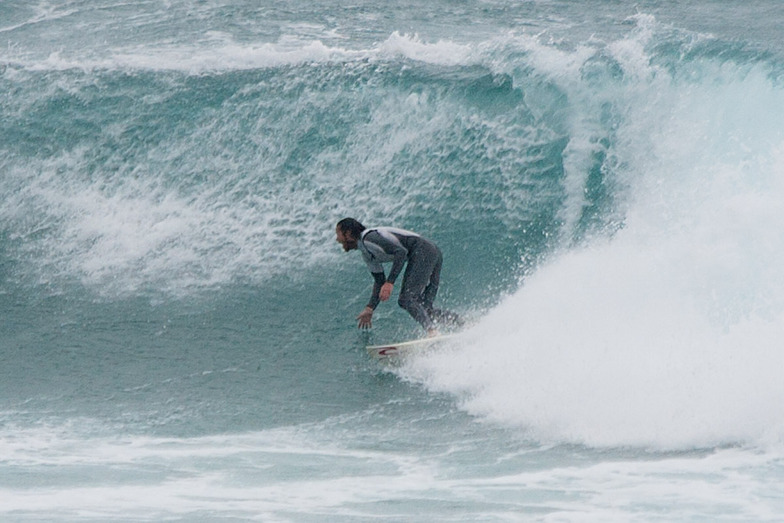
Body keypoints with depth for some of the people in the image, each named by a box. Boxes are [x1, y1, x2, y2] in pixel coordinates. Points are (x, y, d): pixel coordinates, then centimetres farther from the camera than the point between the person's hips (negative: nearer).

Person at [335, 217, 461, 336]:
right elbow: (379, 281, 29)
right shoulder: (366, 254, 21)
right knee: (424, 307, 5)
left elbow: (401, 251, -19)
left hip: (422, 251, -10)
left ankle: (433, 333, -29)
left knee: (407, 299, -17)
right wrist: (370, 308, 24)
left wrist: (390, 282, -25)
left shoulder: (368, 237, -10)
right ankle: (462, 324, -2)